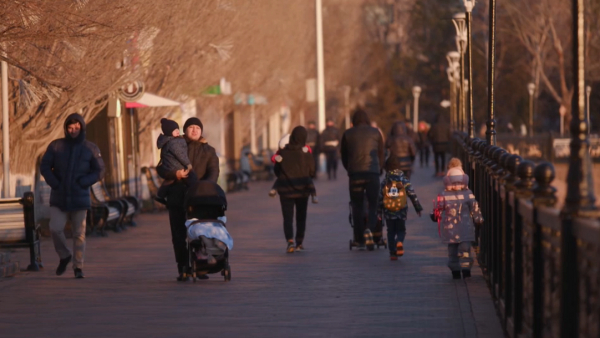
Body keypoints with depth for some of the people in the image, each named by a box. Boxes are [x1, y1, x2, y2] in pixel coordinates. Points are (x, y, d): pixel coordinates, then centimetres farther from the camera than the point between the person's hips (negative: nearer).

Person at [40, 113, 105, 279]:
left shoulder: (90, 149, 2)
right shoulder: (56, 146, 3)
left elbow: (99, 171, 3)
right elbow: (45, 166, 4)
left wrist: (83, 183, -9)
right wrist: (54, 183, -8)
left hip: (80, 198, -1)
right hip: (59, 198, 1)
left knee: (79, 234, 1)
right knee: (55, 229, -11)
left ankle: (78, 267, 9)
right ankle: (64, 256, 15)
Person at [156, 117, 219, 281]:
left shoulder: (208, 151, 12)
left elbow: (213, 172, -3)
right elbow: (160, 168, 3)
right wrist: (174, 174, -19)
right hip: (177, 198, 0)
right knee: (179, 235, -2)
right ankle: (183, 269, 1)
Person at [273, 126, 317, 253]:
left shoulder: (282, 153, -7)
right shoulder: (306, 154, -9)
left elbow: (276, 172, 2)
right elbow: (312, 172, -1)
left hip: (286, 190, 0)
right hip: (302, 190, 0)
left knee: (288, 218, -1)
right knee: (301, 217, 16)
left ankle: (290, 241, -22)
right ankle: (299, 243, 21)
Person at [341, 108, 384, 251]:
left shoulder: (347, 134, 8)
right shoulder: (375, 132, 8)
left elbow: (344, 157, 13)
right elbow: (381, 154, 12)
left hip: (355, 173, 0)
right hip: (373, 172, 0)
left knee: (357, 206, 7)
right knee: (373, 205, 5)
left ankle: (359, 241, 4)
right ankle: (369, 229, -23)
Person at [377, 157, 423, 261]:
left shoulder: (384, 182, 0)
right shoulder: (404, 180, -2)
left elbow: (380, 198, 3)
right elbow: (413, 195, -1)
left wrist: (379, 211, 11)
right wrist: (418, 208, 7)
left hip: (388, 213, 1)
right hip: (401, 212, -1)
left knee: (391, 232, 12)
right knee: (401, 230, 12)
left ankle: (393, 253, 7)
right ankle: (399, 242, -21)